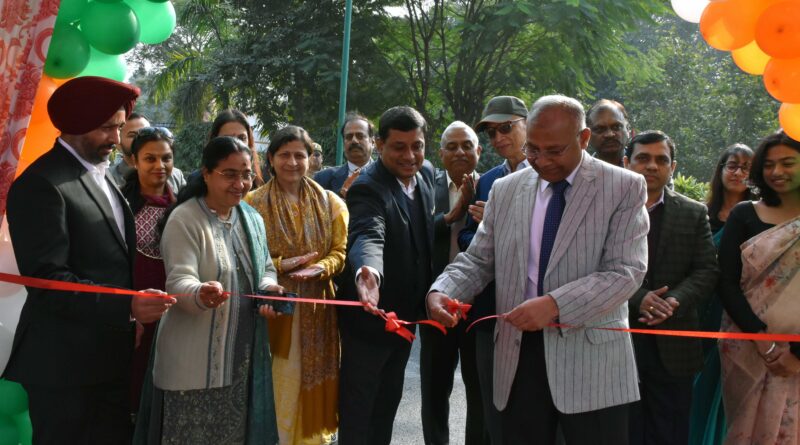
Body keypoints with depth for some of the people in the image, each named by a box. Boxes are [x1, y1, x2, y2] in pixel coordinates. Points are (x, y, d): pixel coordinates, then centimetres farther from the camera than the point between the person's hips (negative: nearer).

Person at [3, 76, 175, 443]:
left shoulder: (100, 176, 15)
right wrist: (127, 307, -30)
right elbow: (47, 279, -22)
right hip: (66, 367, -8)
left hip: (110, 360, 8)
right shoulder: (40, 184, -15)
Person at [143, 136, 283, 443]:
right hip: (195, 361, -6)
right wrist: (201, 294, -42)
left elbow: (265, 269, 18)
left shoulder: (252, 219, 9)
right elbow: (179, 282, -20)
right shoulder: (184, 219, -12)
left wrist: (268, 288, -5)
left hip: (244, 357, 6)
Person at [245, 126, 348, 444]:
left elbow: (341, 250, 3)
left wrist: (321, 267, -16)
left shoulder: (330, 202, 7)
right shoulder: (254, 203, 1)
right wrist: (280, 265, -15)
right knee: (277, 387, 0)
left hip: (315, 307, 2)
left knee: (311, 385, 8)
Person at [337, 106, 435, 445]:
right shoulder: (368, 188, -24)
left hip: (406, 313, 8)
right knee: (357, 407, 7)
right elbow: (368, 236, -43)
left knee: (389, 401, 21)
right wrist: (368, 271, -62)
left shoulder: (426, 175, 0)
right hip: (370, 314, -7)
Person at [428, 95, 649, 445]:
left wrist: (555, 304, -24)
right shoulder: (505, 190, 10)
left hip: (590, 359, -3)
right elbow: (478, 261, 12)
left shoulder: (624, 188, -3)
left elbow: (626, 272, -12)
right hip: (519, 355, 4)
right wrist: (441, 291, -9)